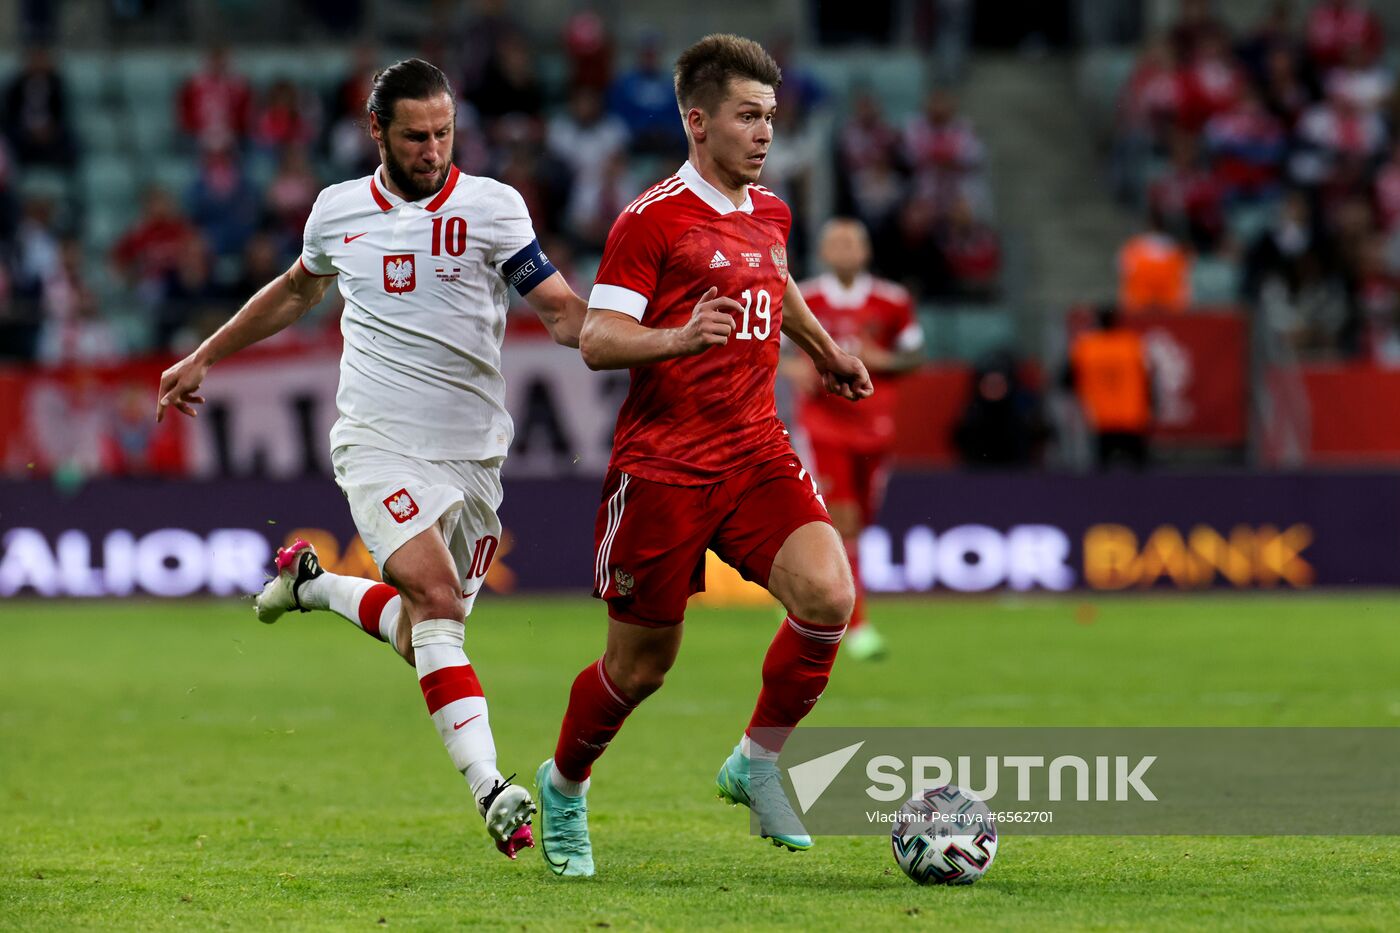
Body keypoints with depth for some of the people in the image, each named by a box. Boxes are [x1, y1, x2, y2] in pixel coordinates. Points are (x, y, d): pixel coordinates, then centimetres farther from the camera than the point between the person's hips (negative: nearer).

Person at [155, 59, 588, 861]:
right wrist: (204, 359, 33)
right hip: (381, 445, -1)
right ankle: (493, 791, -27)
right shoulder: (339, 210, 6)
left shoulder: (492, 207, -1)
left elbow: (563, 311, -5)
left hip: (472, 454, 1)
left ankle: (312, 582, 34)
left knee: (423, 631, 4)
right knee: (435, 599, -23)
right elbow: (298, 290, 27)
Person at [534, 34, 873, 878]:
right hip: (662, 468, -5)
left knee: (828, 594, -21)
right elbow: (597, 340, -16)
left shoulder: (769, 213, 11)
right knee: (641, 665, 4)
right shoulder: (652, 220, -10)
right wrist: (679, 338, -33)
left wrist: (826, 352, 43)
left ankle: (759, 762, -1)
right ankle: (564, 787, 33)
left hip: (756, 457, 5)